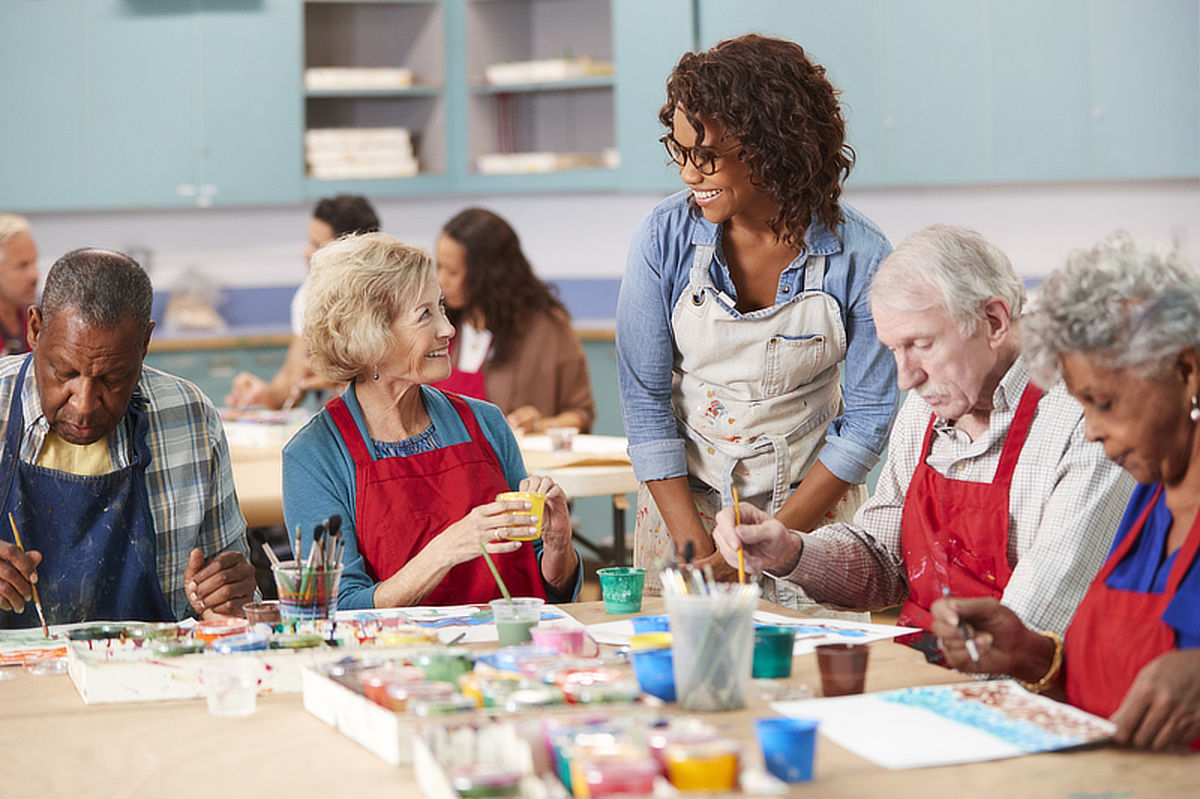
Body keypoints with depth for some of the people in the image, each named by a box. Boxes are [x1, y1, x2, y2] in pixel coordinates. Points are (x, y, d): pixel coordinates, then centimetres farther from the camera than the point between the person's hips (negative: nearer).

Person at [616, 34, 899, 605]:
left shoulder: (859, 257, -15)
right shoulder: (665, 237, -12)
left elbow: (867, 420, -9)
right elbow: (645, 398, -8)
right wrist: (695, 547, -15)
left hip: (811, 502, -1)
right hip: (682, 497, 1)